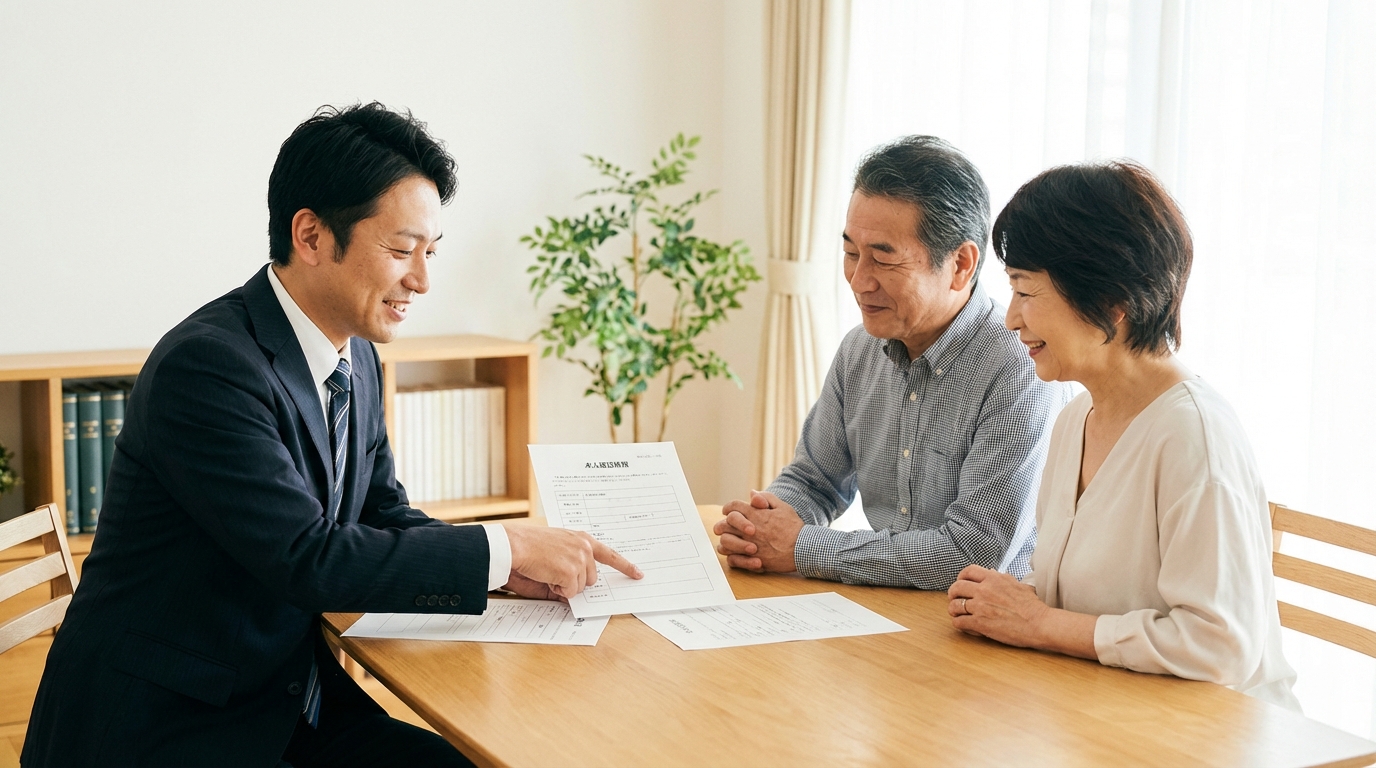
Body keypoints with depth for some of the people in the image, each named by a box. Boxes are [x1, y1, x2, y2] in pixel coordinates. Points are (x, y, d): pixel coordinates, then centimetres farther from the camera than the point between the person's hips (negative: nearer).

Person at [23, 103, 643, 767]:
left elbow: (385, 518, 11)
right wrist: (507, 548, -22)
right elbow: (310, 558, -26)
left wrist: (510, 568, -7)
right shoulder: (206, 365, -22)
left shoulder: (357, 360, 6)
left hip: (295, 705, 8)